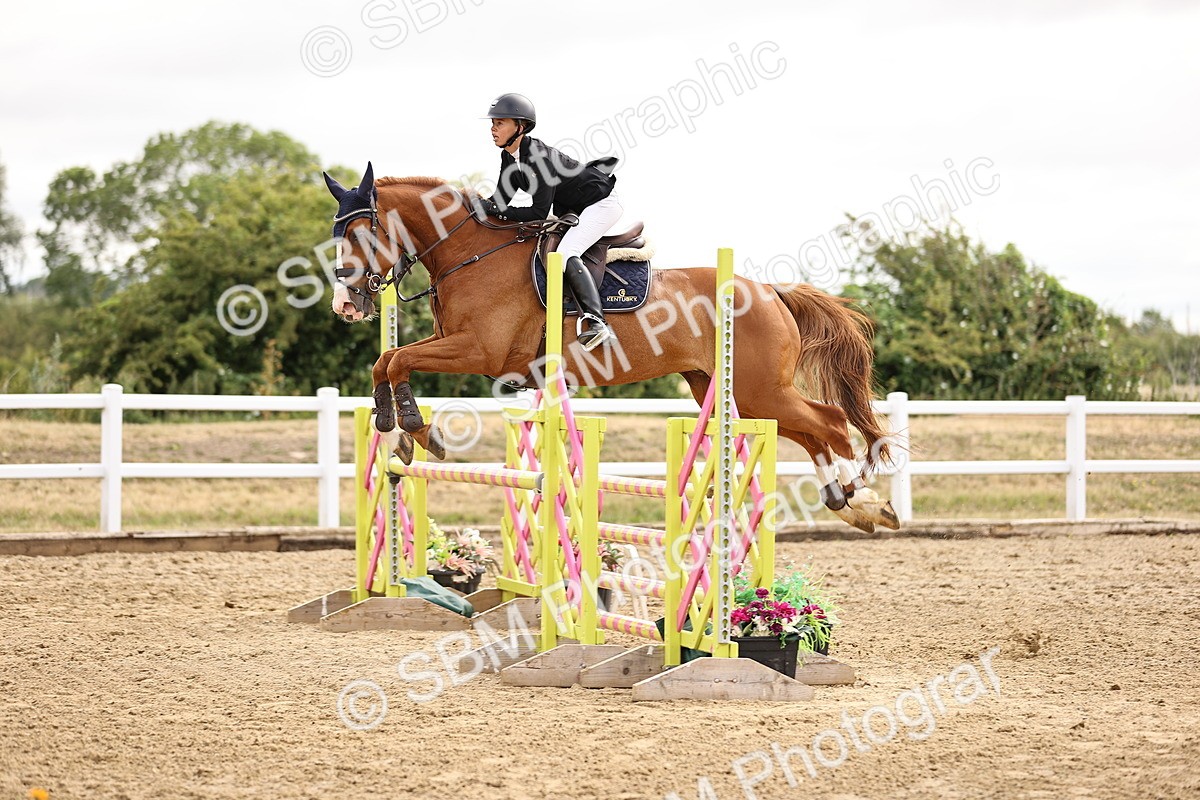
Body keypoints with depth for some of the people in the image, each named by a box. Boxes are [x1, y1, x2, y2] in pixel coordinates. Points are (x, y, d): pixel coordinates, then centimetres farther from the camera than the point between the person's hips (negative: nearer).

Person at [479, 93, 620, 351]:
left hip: (601, 203, -10)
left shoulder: (539, 156, -30)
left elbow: (539, 212, -31)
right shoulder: (509, 157, -3)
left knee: (565, 252, -29)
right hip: (573, 210, 10)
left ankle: (595, 321, -37)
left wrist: (492, 209, -33)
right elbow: (501, 200, 4)